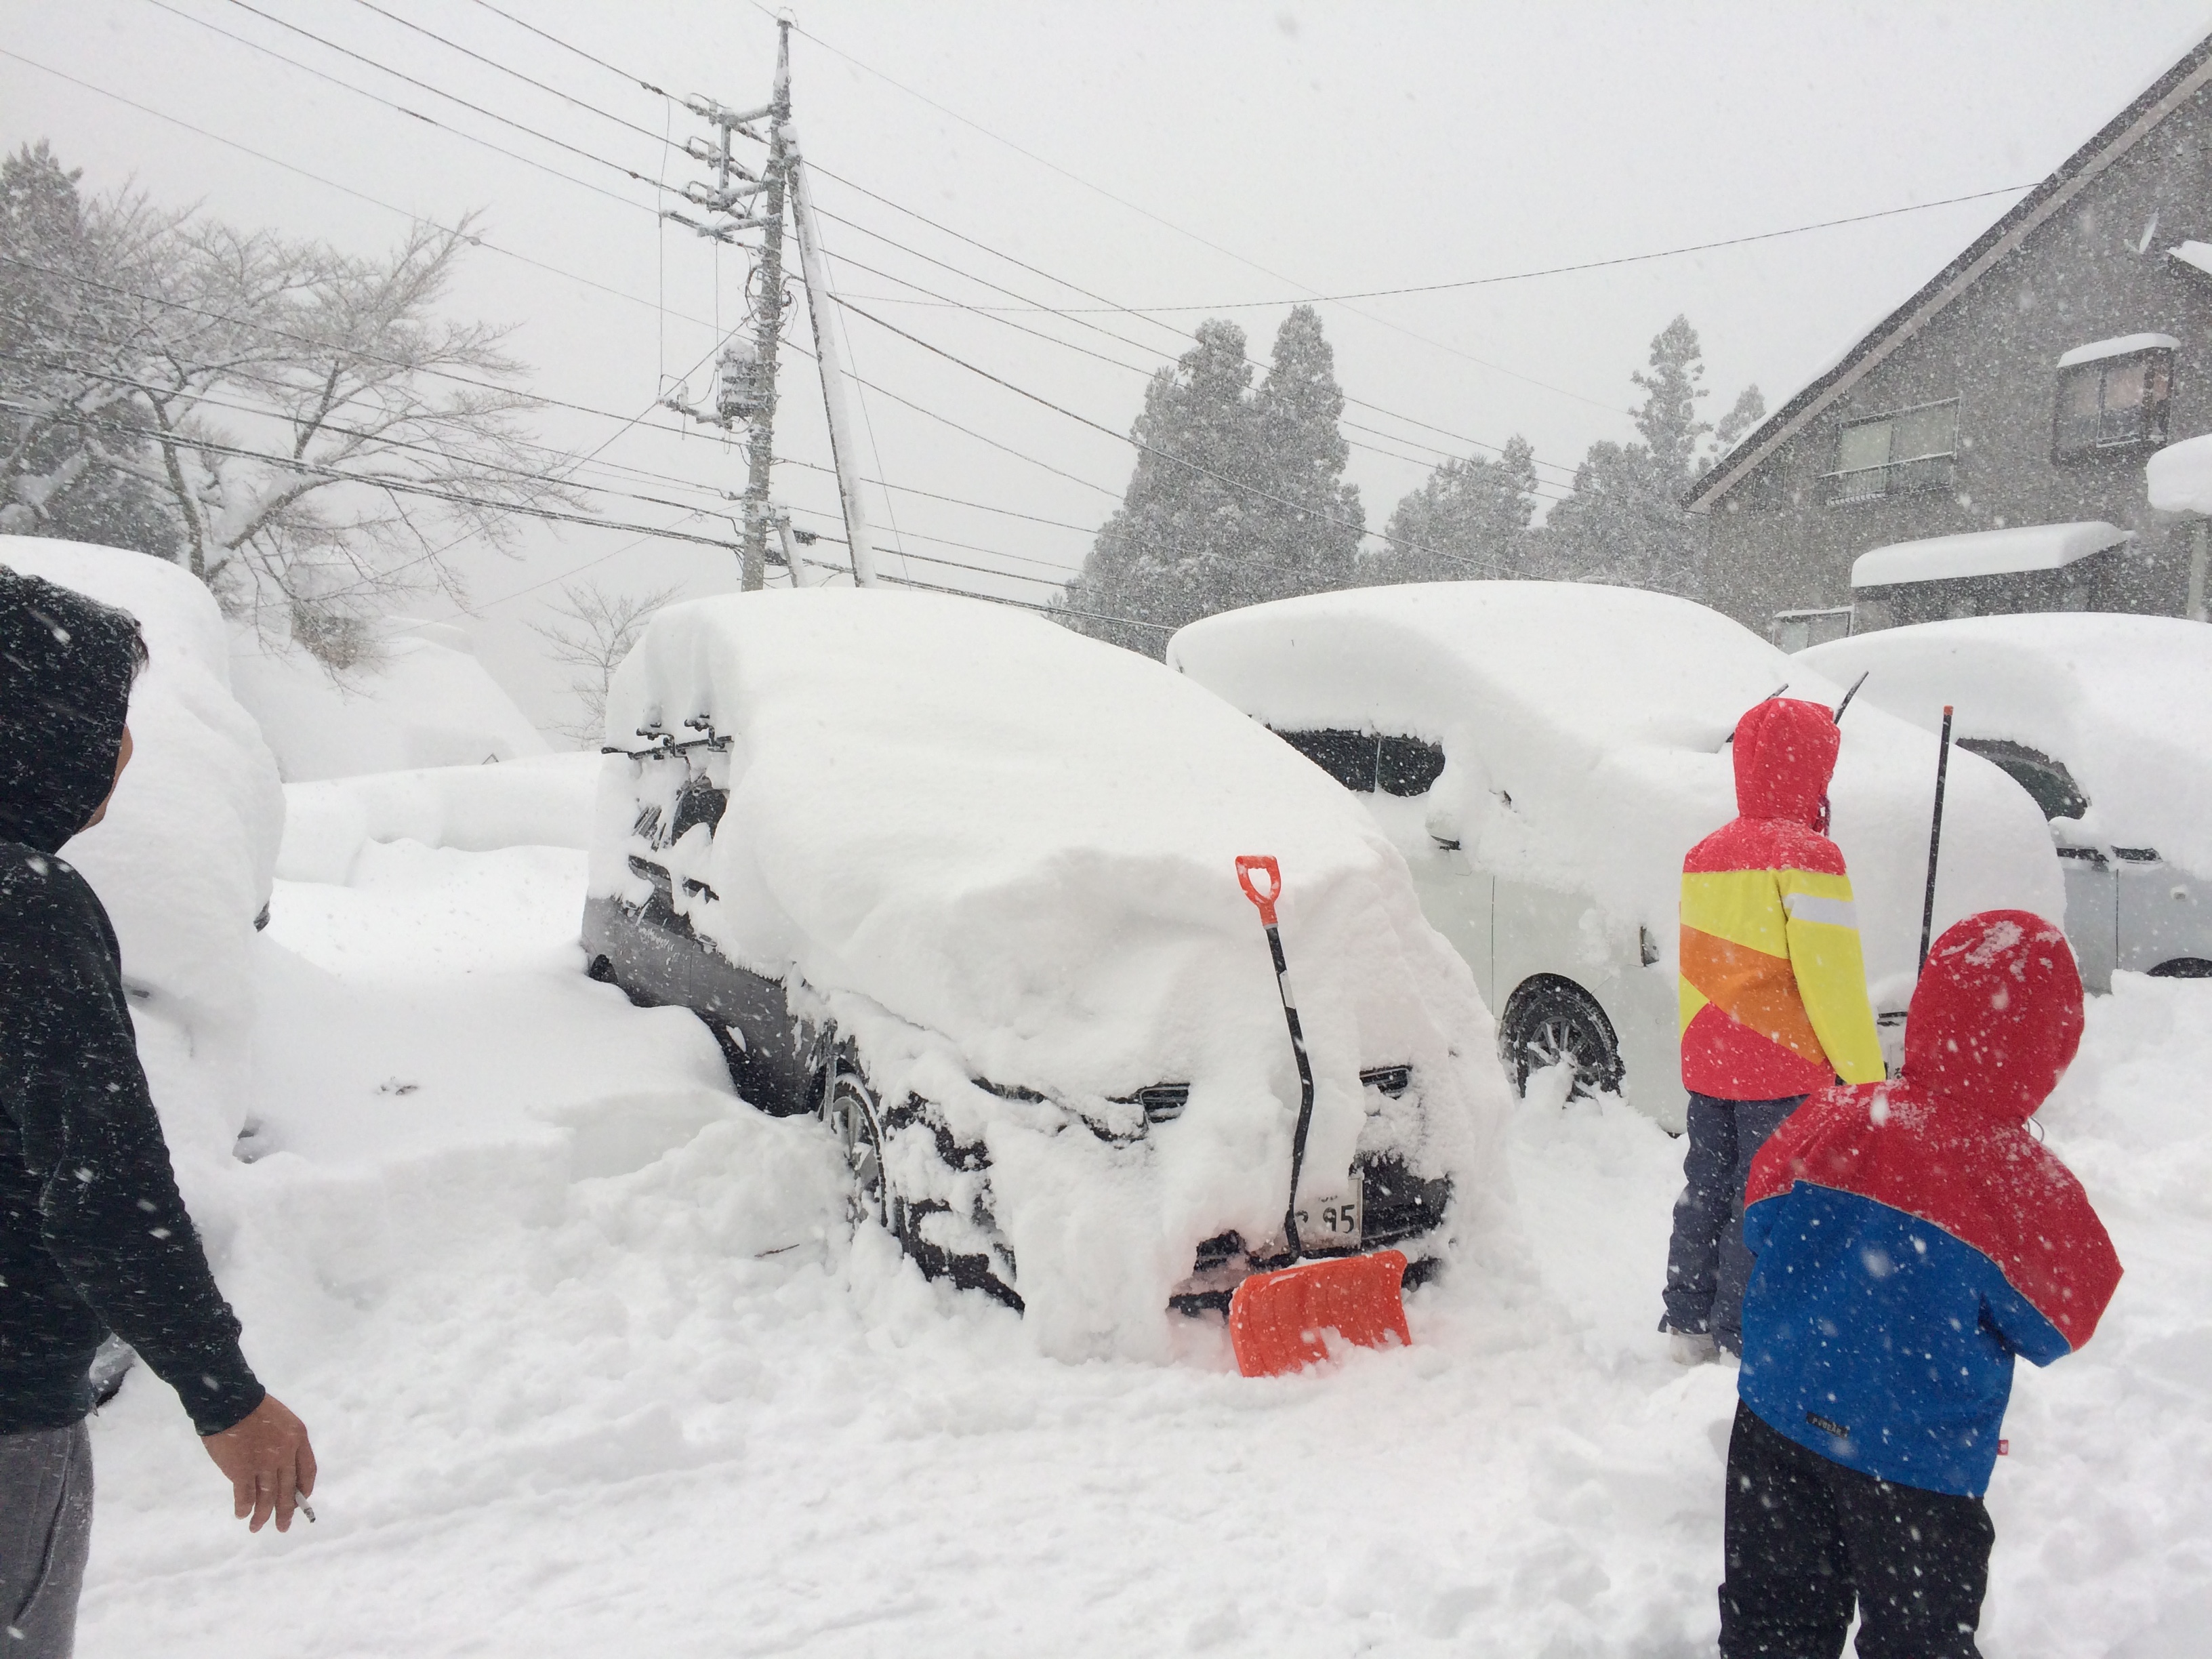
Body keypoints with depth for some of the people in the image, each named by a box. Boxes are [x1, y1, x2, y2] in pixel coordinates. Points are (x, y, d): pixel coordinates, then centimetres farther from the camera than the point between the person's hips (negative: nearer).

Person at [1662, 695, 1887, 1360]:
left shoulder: (1704, 854, 9)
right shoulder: (1807, 856, -14)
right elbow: (1832, 980, -16)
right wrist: (1866, 1074, -8)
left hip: (1706, 1064, 7)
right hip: (1782, 1070, -7)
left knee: (1706, 1190, 15)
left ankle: (1689, 1325, 23)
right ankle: (1746, 1338, 8)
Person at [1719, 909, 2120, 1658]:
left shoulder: (1832, 1121, -15)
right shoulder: (2030, 1190, -22)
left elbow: (1762, 1231, 0)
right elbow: (2051, 1333, -6)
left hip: (1780, 1420, 2)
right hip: (1918, 1458, -2)